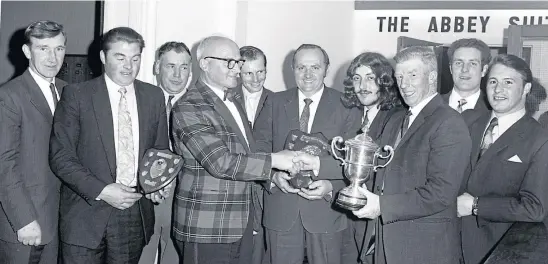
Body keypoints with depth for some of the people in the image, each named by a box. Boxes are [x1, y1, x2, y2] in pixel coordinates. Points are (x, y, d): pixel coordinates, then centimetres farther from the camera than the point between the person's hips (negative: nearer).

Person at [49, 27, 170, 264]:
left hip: (136, 215, 3)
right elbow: (61, 157, -7)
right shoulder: (76, 95, -4)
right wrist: (101, 190, -17)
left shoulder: (154, 96, 7)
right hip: (86, 214, -3)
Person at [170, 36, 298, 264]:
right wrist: (274, 160, -19)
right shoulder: (189, 107, -15)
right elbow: (220, 162, -23)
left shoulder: (232, 101, 13)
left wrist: (275, 174, 6)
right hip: (205, 229, -7)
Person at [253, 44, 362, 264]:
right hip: (280, 210, 2)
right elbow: (260, 147, 3)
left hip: (325, 209, -1)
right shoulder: (275, 102, 6)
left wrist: (331, 186, -18)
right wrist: (273, 176, -14)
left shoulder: (346, 106, 0)